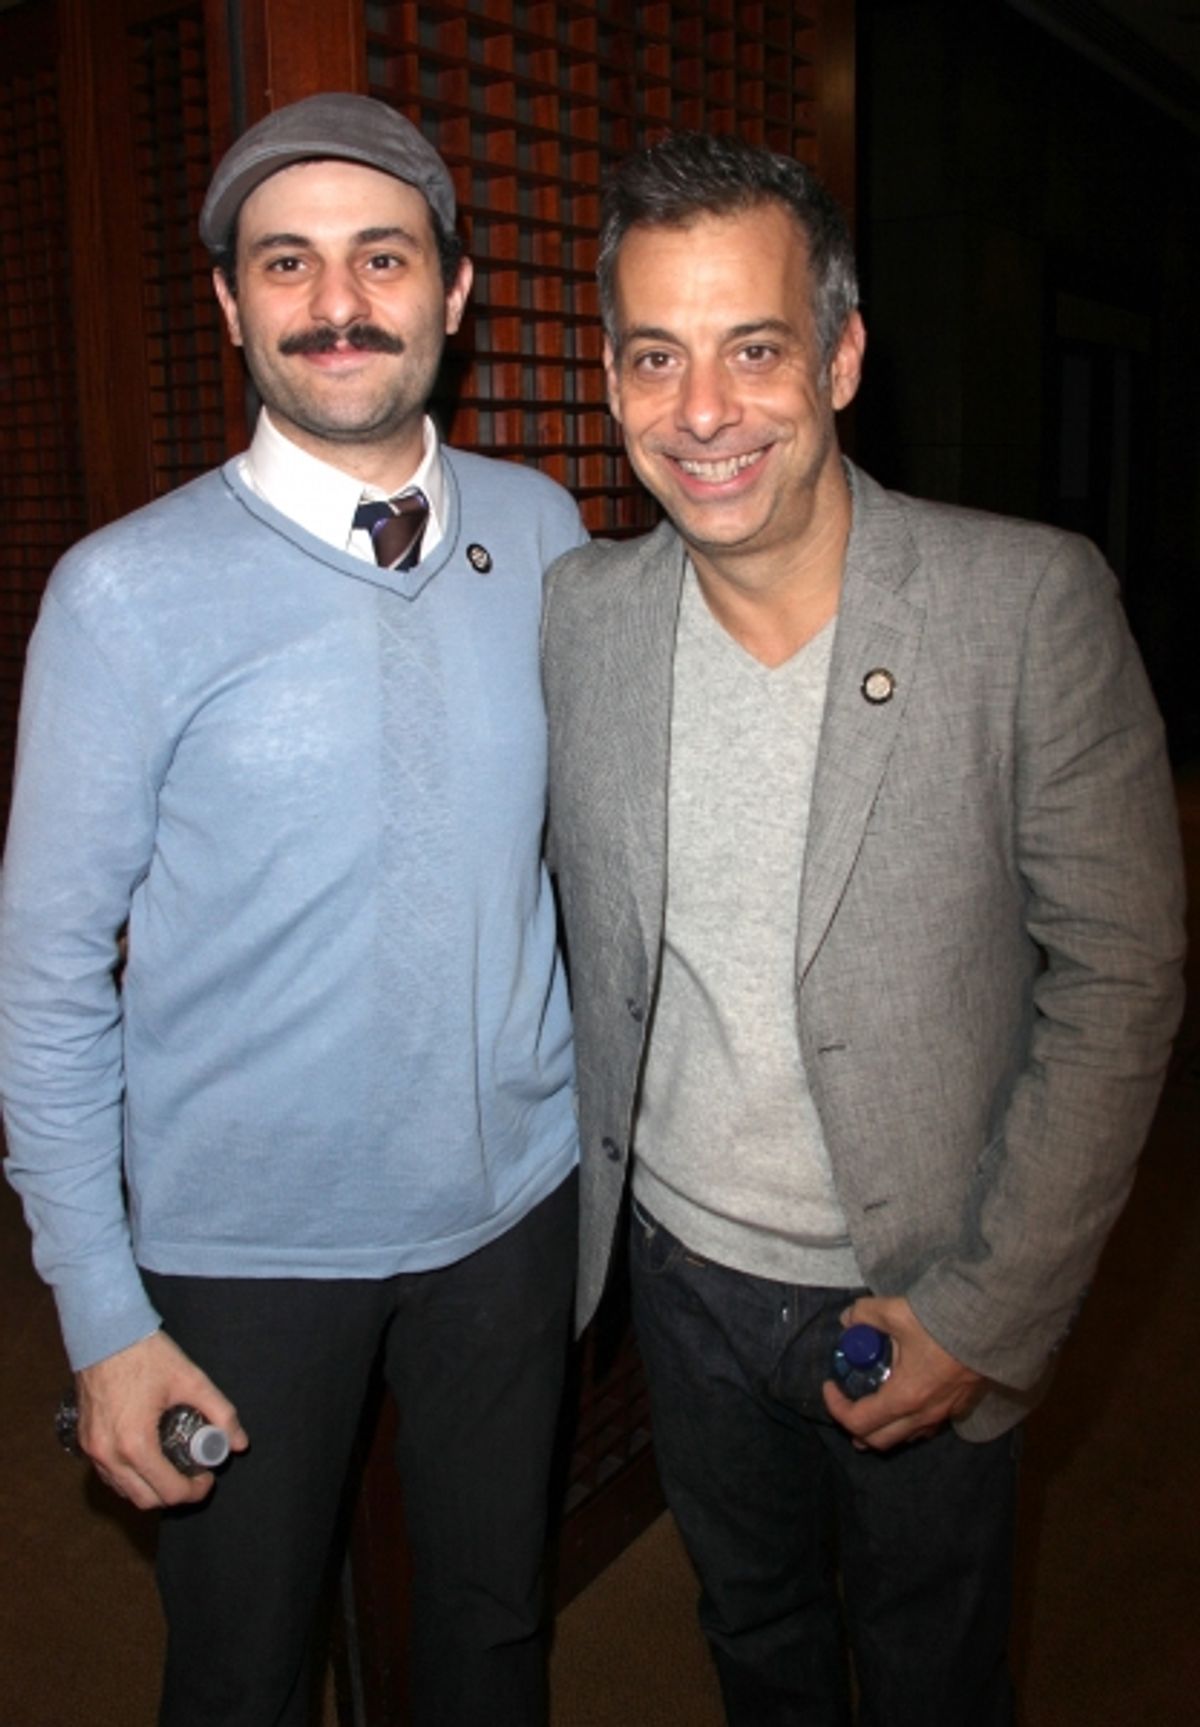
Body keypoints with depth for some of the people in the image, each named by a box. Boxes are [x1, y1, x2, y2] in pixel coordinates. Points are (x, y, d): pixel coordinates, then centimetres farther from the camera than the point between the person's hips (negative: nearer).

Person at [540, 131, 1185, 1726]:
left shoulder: (1032, 603, -19)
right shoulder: (580, 610, -8)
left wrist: (989, 1309, -15)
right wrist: (589, 1197, 3)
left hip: (924, 1296, -2)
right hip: (683, 1266, 3)